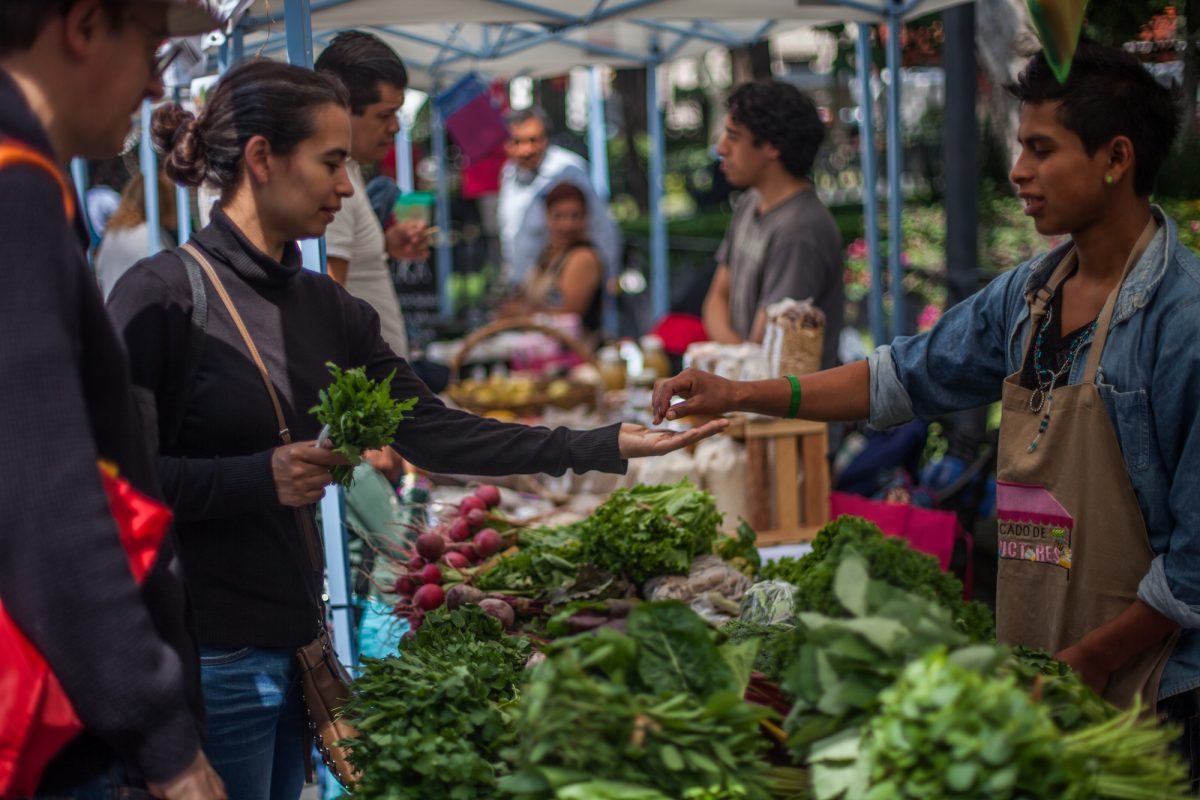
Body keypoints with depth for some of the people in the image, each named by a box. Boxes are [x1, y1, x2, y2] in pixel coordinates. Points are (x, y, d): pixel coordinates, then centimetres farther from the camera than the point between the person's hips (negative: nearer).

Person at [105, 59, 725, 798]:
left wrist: (609, 446, 1)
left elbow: (433, 432, 5)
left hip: (291, 646, 7)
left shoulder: (327, 309, 9)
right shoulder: (163, 295, -12)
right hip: (205, 656, -7)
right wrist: (260, 478, -22)